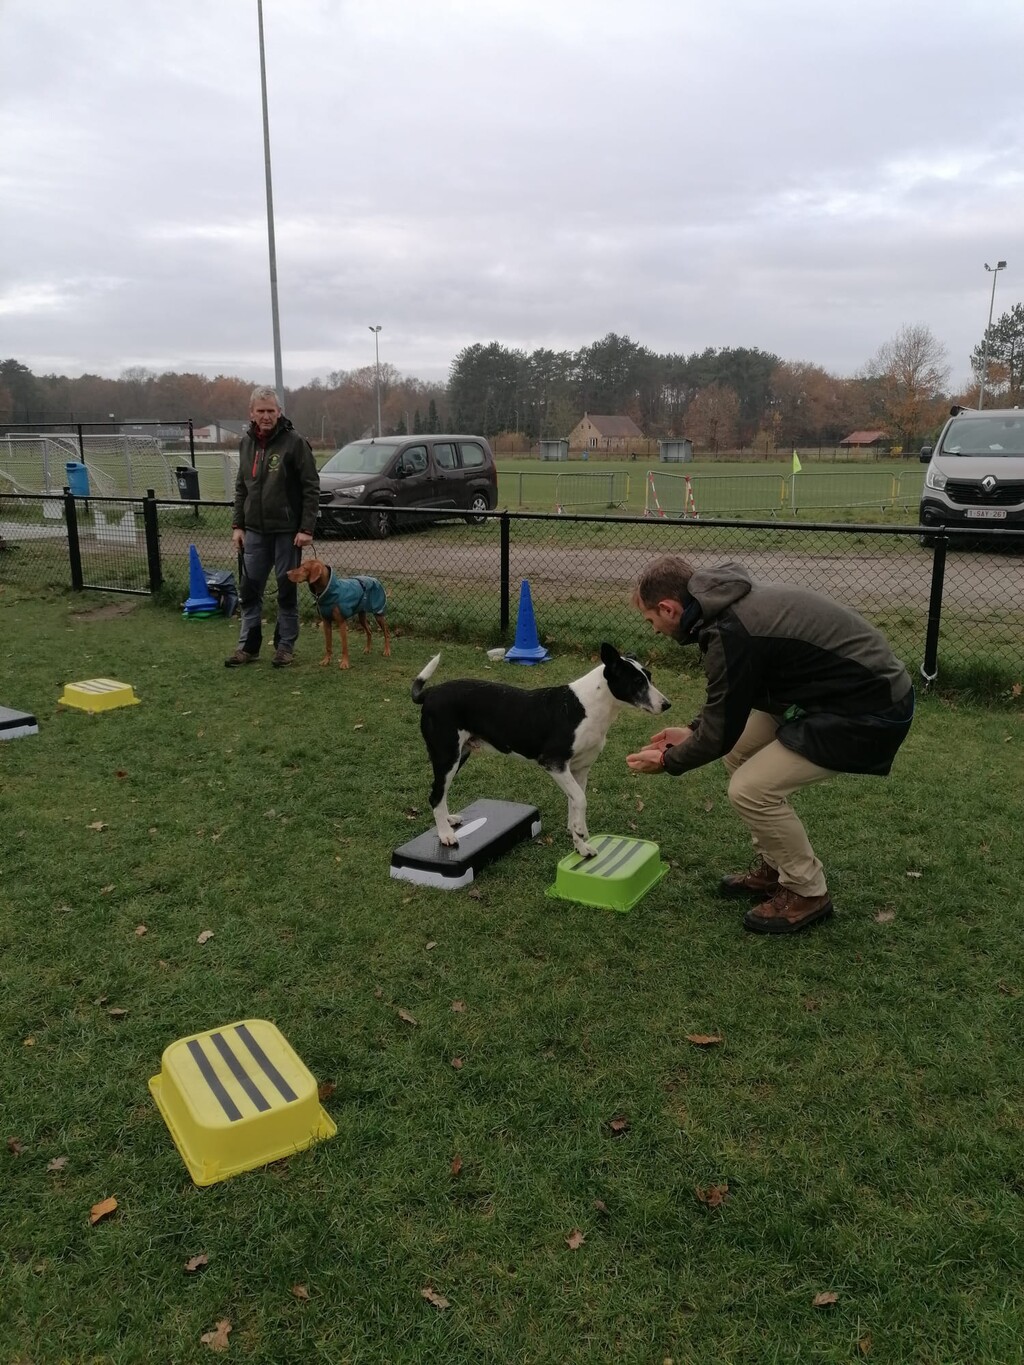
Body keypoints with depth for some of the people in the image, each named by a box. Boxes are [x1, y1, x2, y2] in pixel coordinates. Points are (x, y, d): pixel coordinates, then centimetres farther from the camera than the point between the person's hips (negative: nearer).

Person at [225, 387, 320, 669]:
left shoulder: (294, 442, -9)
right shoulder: (246, 443, 8)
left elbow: (311, 488, -10)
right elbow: (241, 488, 16)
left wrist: (307, 528, -15)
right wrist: (237, 525, 9)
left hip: (287, 531, -5)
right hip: (254, 531, 5)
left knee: (287, 589, 5)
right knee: (249, 589, 7)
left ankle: (285, 646, 16)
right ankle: (248, 646, 16)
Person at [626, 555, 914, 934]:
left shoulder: (728, 633, -24)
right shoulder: (734, 601, 5)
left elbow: (721, 734, -13)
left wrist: (669, 761, 4)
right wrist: (693, 731, 21)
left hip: (870, 709, -10)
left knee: (751, 789, -11)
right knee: (740, 750, 15)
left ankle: (807, 892, 10)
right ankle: (773, 867, 26)